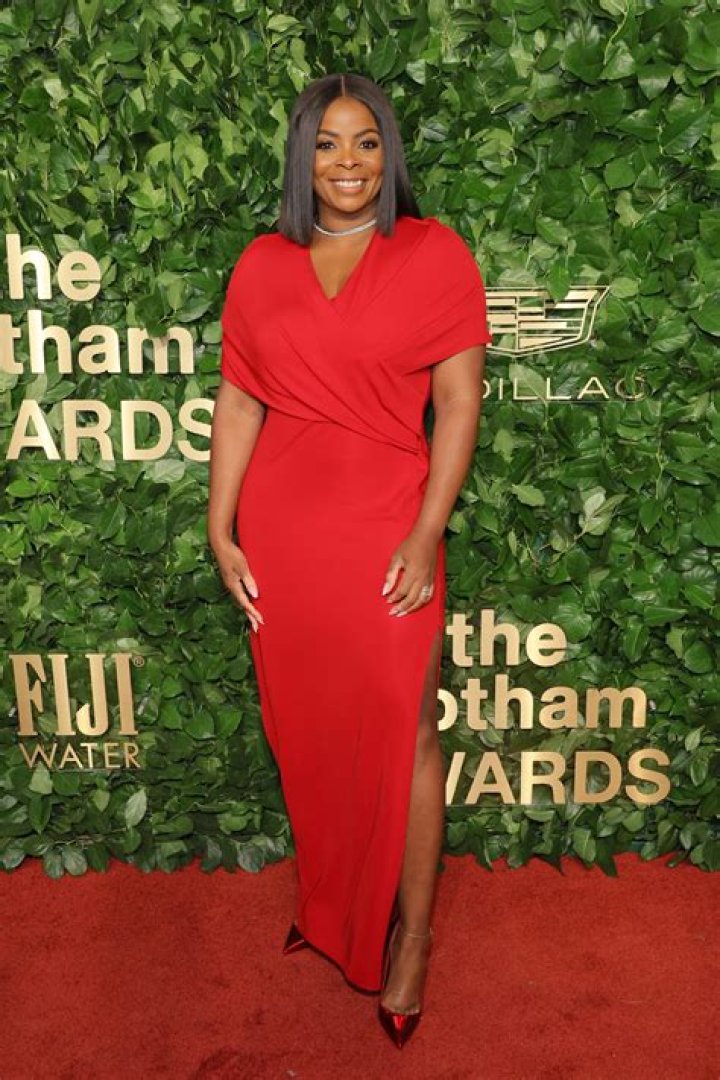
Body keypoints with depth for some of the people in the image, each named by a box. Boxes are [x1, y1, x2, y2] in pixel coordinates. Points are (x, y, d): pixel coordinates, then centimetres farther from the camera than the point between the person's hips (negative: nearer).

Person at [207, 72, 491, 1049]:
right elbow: (237, 402, 6)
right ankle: (328, 905, 38)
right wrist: (220, 532, 0)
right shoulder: (263, 265, 8)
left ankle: (410, 934, 23)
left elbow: (458, 405, -6)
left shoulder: (434, 254, -1)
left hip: (385, 532, -3)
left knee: (400, 731, 3)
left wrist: (426, 536, -13)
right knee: (306, 724, 15)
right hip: (280, 532, 4)